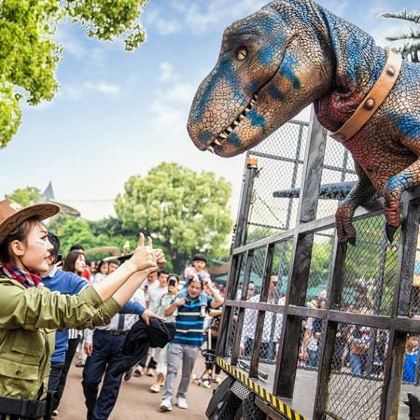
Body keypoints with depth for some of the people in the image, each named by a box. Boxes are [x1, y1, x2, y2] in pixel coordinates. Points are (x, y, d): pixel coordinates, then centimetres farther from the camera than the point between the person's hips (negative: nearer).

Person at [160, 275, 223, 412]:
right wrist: (175, 304, -13)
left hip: (193, 344, 1)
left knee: (187, 373, 11)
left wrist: (210, 286, -10)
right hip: (176, 341, 0)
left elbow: (219, 301, -14)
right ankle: (167, 398, -9)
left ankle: (181, 397, 23)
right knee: (172, 369, -7)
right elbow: (166, 313, 6)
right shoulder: (180, 298, 4)